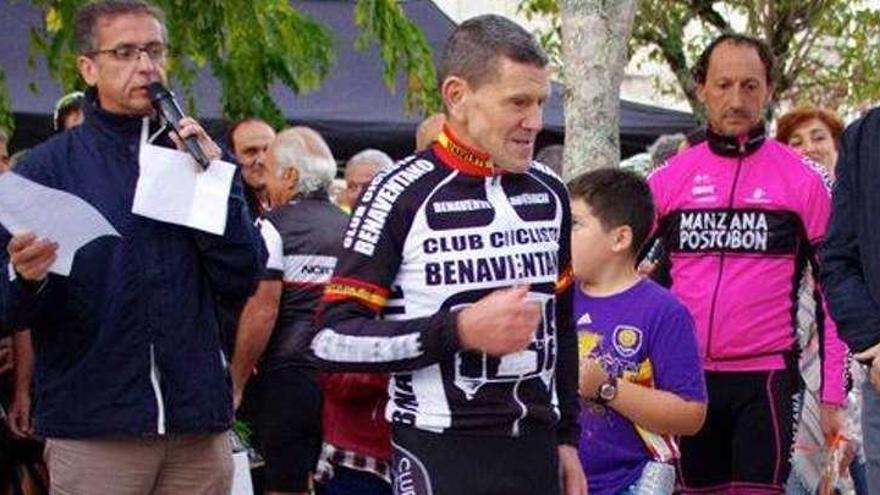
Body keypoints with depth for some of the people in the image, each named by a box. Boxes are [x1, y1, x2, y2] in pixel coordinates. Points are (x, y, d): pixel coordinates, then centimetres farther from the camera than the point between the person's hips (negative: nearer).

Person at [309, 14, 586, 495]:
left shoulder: (549, 193, 12)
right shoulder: (401, 194, -8)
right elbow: (332, 338, -13)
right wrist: (460, 330, -19)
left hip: (536, 447, 6)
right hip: (441, 454, -6)